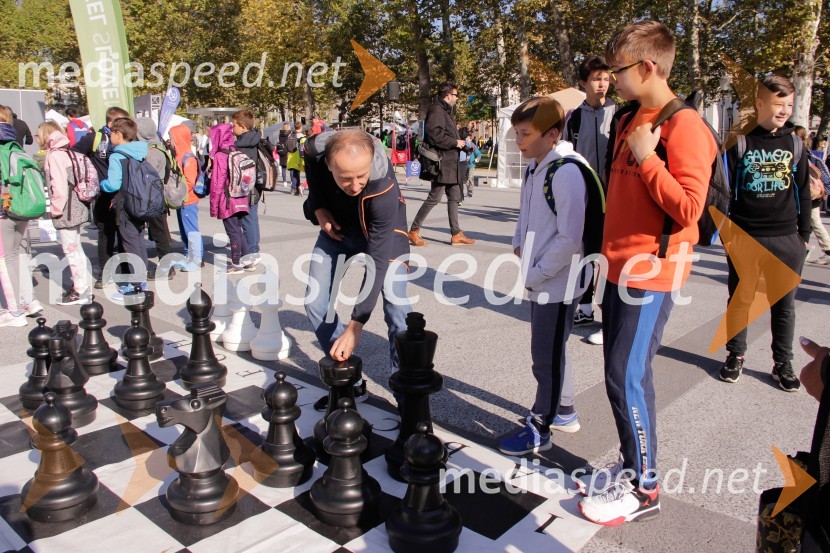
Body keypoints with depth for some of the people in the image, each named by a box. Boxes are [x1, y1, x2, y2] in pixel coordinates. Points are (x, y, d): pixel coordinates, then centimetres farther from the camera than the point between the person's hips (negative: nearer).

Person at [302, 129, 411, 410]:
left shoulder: (384, 189, -41)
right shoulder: (316, 149, -29)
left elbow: (377, 262, -39)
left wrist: (356, 327, -41)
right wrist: (318, 208, -15)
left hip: (382, 230, -4)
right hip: (337, 225, 5)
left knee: (397, 310, -17)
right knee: (315, 304, -2)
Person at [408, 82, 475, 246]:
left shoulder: (445, 111, 20)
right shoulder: (436, 110, -11)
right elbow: (434, 134, -23)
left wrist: (461, 144, 11)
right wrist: (455, 142, -15)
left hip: (450, 163, 11)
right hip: (442, 163, -10)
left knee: (454, 198, 9)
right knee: (435, 197, -7)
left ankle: (456, 234, 13)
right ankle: (414, 231, 2)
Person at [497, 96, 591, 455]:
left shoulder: (567, 172, -20)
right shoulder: (535, 167, 8)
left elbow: (570, 238, -23)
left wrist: (535, 274, -17)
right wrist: (519, 244, 6)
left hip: (558, 281, -9)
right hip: (539, 279, 9)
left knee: (547, 356, 3)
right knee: (548, 351, 20)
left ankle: (539, 429, 18)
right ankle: (562, 410, 38)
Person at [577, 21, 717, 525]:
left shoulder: (683, 126, -13)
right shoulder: (631, 122, 14)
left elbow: (688, 208, -19)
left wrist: (647, 159, -19)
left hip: (651, 274, -8)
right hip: (621, 269, 8)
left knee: (628, 376, -5)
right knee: (622, 373, 13)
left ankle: (643, 489, 11)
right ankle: (633, 465, 28)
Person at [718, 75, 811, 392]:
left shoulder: (794, 143, 7)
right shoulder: (740, 142, -2)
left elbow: (803, 192, 12)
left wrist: (804, 234, 10)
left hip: (786, 239, 2)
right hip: (744, 238, -2)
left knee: (784, 304, 10)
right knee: (740, 300, 8)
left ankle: (782, 364, 23)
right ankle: (735, 356, 24)